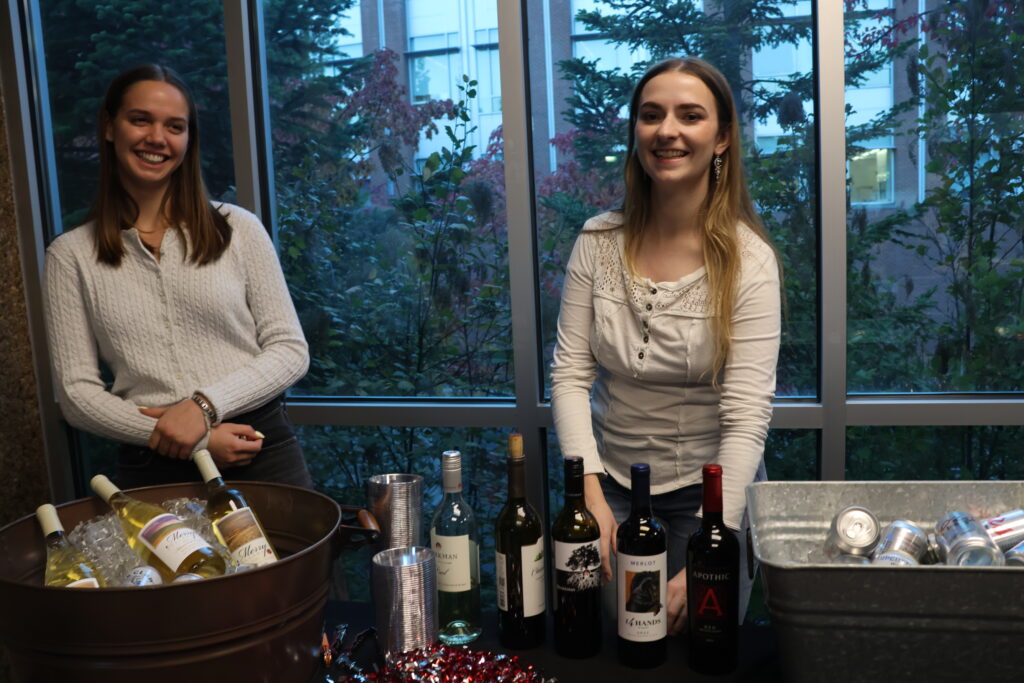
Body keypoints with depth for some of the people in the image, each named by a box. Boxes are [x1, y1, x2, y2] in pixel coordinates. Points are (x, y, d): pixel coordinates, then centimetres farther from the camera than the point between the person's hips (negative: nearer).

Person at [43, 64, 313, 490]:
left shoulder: (238, 229, 3)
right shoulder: (71, 255, 4)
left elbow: (291, 350, 1)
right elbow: (77, 393, 1)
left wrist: (204, 405, -15)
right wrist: (198, 443, -11)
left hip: (263, 454, 0)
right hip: (152, 468, 0)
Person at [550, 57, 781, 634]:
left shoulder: (749, 260, -15)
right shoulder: (599, 242, -4)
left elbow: (747, 418, -20)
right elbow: (571, 373, -5)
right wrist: (591, 490, -18)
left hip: (711, 486, -2)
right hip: (613, 479, 3)